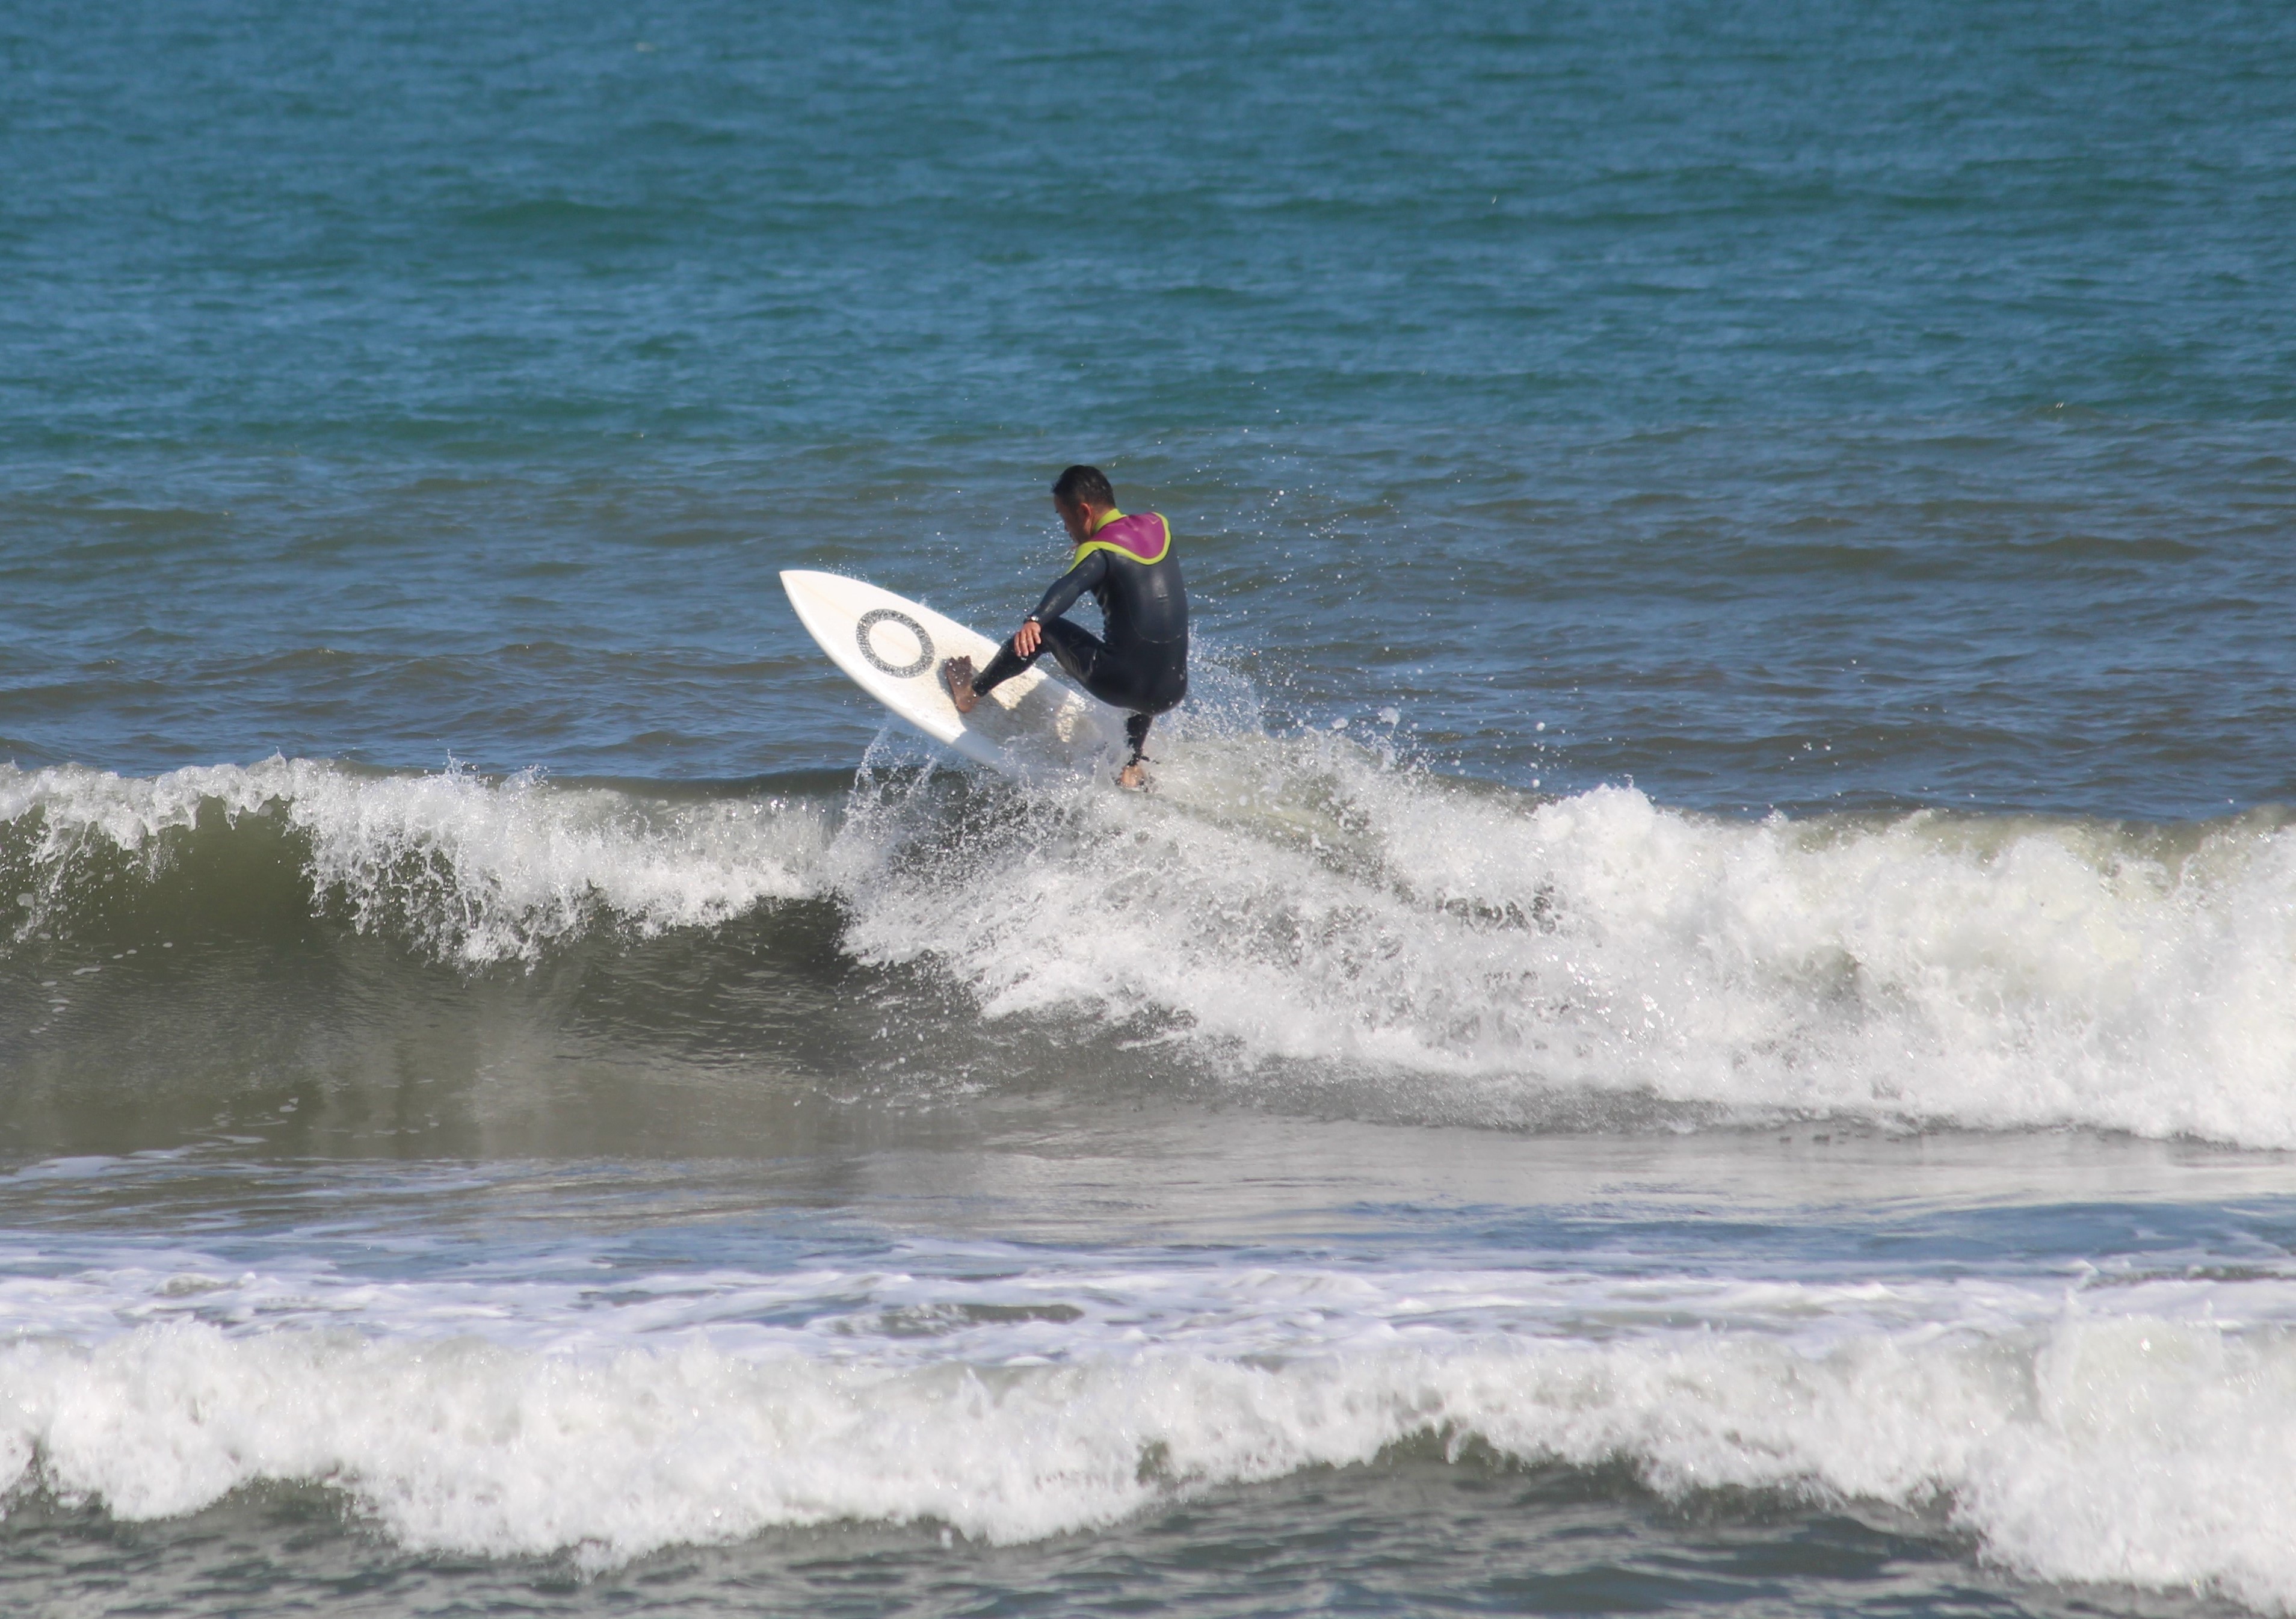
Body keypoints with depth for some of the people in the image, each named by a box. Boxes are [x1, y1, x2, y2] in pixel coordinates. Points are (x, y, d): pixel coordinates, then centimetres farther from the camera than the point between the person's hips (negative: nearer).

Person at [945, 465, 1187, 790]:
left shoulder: (1098, 551, -7)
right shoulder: (1158, 526, 12)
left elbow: (1070, 586, -29)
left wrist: (1033, 621, -46)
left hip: (1121, 684, -6)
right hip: (1171, 694, 6)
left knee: (1044, 631, 14)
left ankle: (971, 692, 24)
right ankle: (1134, 766, 32)